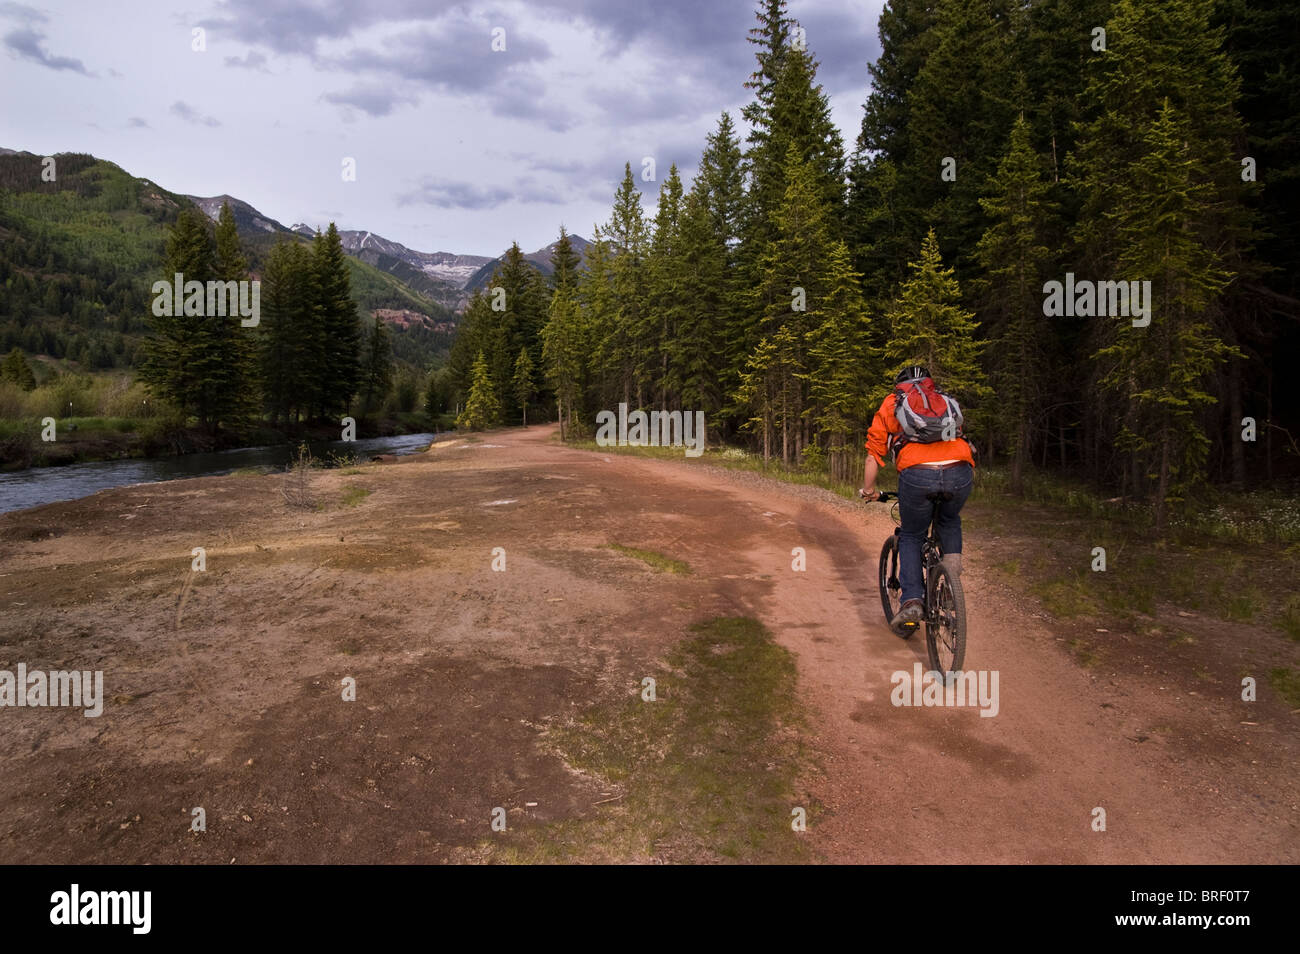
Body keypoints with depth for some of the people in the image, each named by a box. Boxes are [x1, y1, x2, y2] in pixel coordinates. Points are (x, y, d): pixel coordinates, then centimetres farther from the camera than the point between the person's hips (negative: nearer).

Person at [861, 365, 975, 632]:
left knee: (911, 536, 19)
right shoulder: (948, 401, 32)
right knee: (950, 521, 34)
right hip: (960, 473, 2)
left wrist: (869, 491, 36)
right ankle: (953, 565, 14)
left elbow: (874, 454, 23)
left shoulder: (891, 404, 24)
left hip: (917, 474, -2)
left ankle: (912, 600, 7)